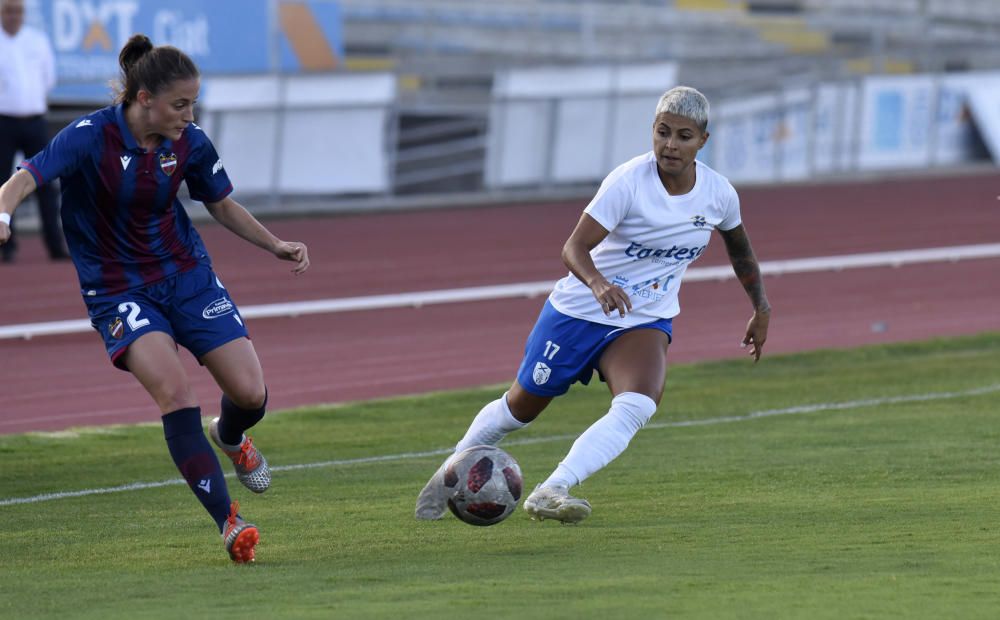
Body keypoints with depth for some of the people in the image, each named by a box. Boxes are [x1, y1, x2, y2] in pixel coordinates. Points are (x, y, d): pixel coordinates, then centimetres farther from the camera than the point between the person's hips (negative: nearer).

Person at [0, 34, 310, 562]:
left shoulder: (190, 143, -6)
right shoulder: (91, 137, -20)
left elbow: (223, 206, 11)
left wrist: (275, 245, -2)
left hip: (186, 275, 4)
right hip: (118, 290, -4)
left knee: (250, 393, -4)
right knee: (174, 393, -24)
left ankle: (230, 438, 35)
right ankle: (228, 521, -17)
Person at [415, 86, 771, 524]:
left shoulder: (718, 194, -8)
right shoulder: (629, 182, -23)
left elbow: (739, 246, 15)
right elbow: (574, 247, -29)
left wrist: (761, 308, 21)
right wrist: (597, 283, -49)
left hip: (645, 323, 3)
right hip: (580, 310, -3)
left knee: (637, 406, -28)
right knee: (521, 406, 12)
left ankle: (551, 492, -34)